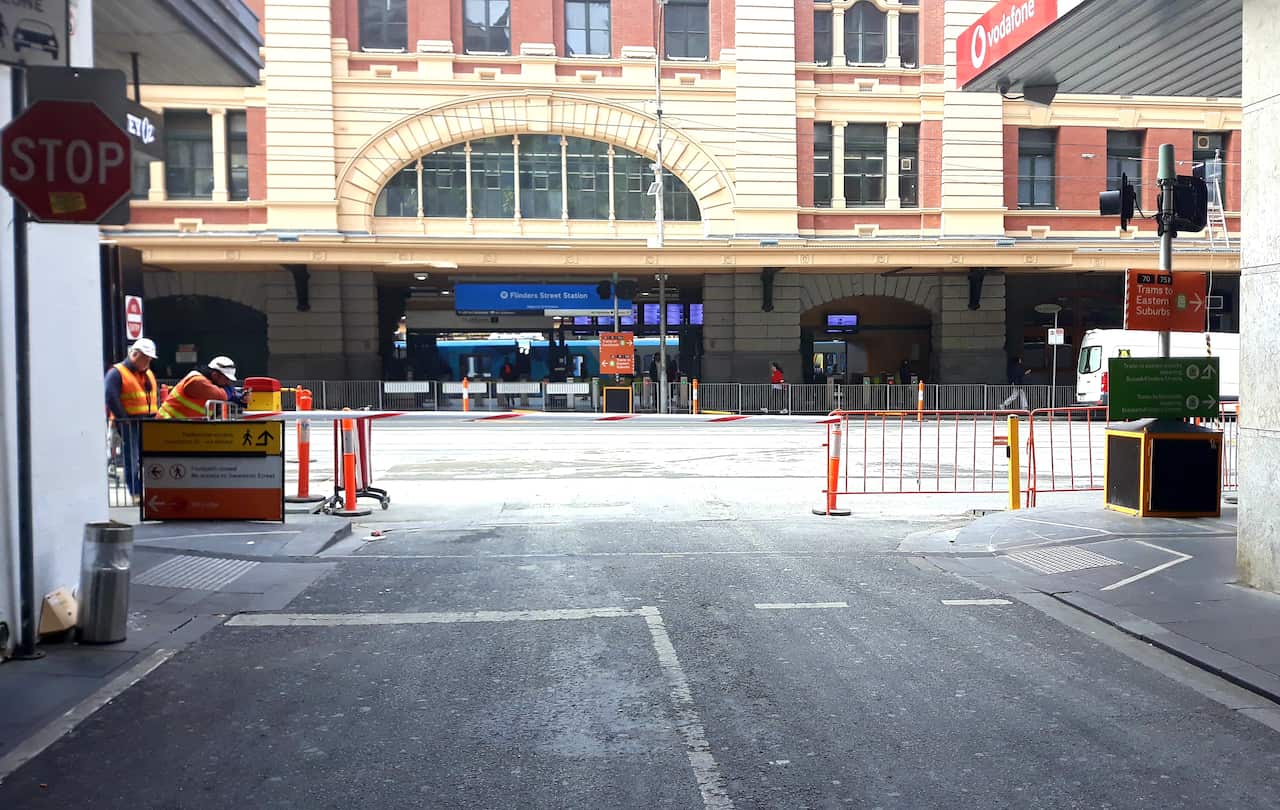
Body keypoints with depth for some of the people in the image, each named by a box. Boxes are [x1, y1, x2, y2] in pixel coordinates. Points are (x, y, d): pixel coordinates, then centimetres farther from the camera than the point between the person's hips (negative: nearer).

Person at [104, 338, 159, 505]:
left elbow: (156, 396, 25)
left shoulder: (149, 374, 19)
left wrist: (156, 415, 10)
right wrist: (124, 419, -16)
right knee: (132, 461, -4)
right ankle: (136, 494, -1)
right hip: (129, 424, -7)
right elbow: (110, 397, -14)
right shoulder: (117, 372, -5)